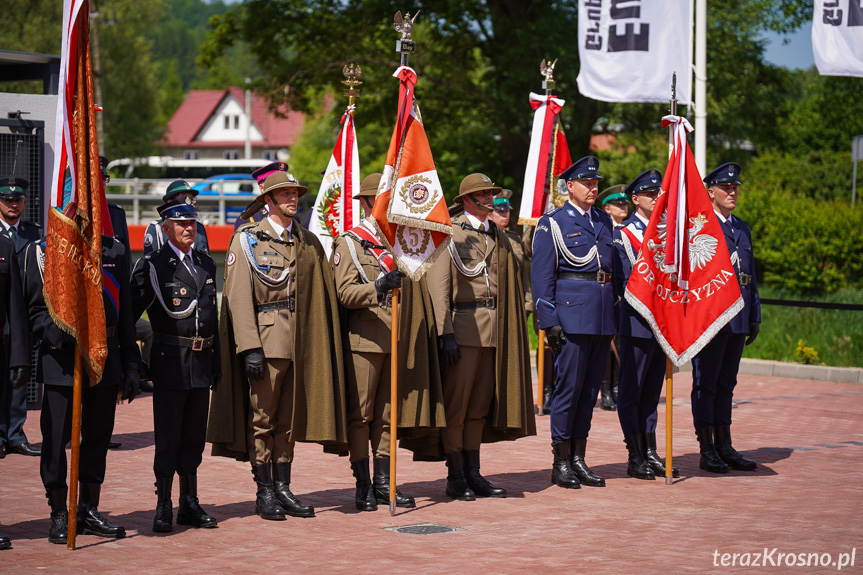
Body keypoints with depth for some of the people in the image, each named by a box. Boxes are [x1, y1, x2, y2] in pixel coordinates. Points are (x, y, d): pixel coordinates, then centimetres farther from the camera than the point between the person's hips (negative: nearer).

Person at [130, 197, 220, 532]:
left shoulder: (206, 264, 14)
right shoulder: (152, 266, -4)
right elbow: (129, 312, -6)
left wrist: (216, 362, 17)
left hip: (201, 363, 5)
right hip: (170, 363, -5)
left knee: (194, 436, 11)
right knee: (168, 437, -1)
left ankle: (190, 504, 19)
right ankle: (164, 508, 7)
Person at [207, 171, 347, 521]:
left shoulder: (308, 242, 13)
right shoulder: (247, 239, -1)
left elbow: (323, 295, 14)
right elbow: (239, 298, -7)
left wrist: (318, 344, 6)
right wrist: (250, 347, -16)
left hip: (301, 343, 5)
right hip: (266, 338, -5)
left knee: (289, 419, 8)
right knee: (262, 418, -1)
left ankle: (283, 489, 15)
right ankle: (265, 493, 6)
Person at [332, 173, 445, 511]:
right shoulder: (350, 243, -3)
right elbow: (344, 293, -14)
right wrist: (377, 288, -31)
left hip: (397, 340, 6)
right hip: (364, 339, -6)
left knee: (388, 414, 8)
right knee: (361, 414, -2)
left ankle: (384, 483, 13)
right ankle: (363, 486, 4)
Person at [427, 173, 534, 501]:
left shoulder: (497, 238, 17)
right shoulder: (449, 234, -3)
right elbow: (439, 286, -9)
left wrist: (505, 330, 10)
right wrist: (446, 334, -16)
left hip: (492, 331, 6)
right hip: (463, 327, -6)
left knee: (480, 405, 9)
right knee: (456, 405, -2)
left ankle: (473, 474, 14)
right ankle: (456, 477, 4)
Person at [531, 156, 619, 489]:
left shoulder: (604, 222, 16)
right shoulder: (552, 224, -1)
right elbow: (542, 275, -5)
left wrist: (613, 311, 13)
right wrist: (549, 322, -12)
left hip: (603, 316, 6)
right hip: (571, 313, -6)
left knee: (590, 389, 8)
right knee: (569, 386, -5)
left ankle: (578, 459, 14)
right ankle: (561, 464, 3)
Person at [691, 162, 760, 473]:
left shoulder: (742, 228, 18)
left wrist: (754, 316, 16)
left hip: (738, 316, 7)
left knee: (726, 383, 11)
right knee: (706, 383, -1)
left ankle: (724, 447, 16)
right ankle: (707, 450, 2)